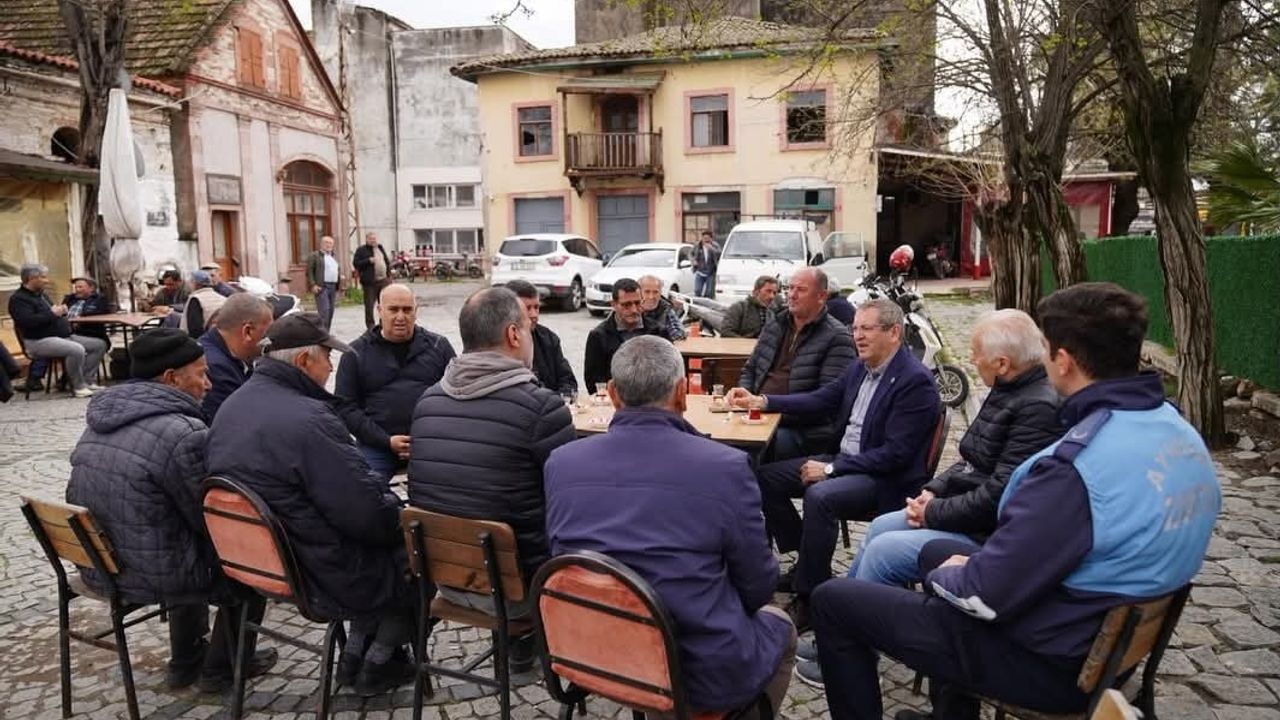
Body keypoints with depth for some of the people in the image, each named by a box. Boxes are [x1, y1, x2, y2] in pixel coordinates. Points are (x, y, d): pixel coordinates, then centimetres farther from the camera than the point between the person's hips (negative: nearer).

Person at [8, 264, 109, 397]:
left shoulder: (41, 295, 20)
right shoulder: (18, 298, -10)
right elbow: (28, 322, -26)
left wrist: (61, 311, 7)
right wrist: (52, 314, -17)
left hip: (64, 336, 10)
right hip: (40, 341, -10)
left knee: (99, 344, 3)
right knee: (77, 350, -36)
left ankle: (88, 380, -1)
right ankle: (78, 387, -20)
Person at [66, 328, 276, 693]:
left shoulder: (100, 421, 3)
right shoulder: (184, 434, -25)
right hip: (154, 576, -8)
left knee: (190, 540, 33)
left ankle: (185, 662, 42)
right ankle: (220, 667, 28)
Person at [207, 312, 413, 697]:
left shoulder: (233, 406, 2)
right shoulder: (309, 420, -28)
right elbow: (371, 515, -27)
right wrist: (401, 515, -5)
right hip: (324, 578, -9)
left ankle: (356, 655, 30)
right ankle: (375, 667, 26)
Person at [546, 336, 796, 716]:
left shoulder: (561, 462, -9)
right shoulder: (725, 466, -21)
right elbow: (758, 586, -9)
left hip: (592, 656, 5)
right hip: (699, 670, -4)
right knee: (778, 627, 28)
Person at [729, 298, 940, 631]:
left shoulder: (916, 381, -18)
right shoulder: (860, 368, 7)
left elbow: (896, 454, -22)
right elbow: (821, 400, 17)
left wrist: (831, 468, -22)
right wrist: (762, 401, 6)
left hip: (886, 478, -9)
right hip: (842, 459, 9)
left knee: (820, 496, -34)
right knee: (766, 477, 0)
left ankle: (809, 597, -19)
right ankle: (807, 562, 10)